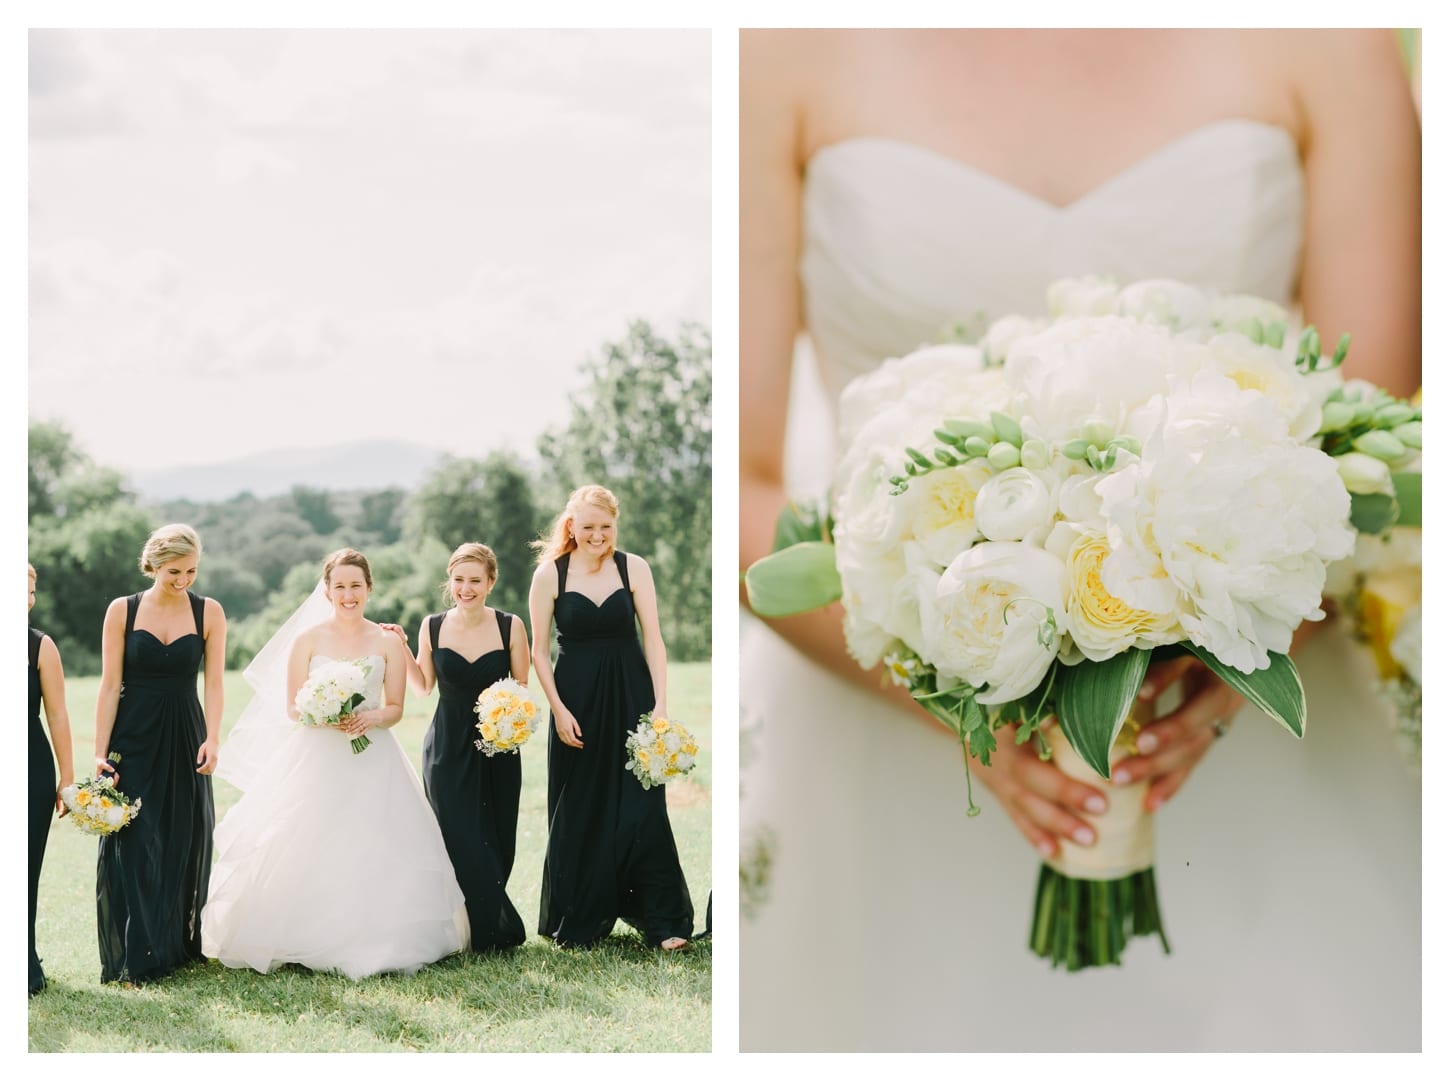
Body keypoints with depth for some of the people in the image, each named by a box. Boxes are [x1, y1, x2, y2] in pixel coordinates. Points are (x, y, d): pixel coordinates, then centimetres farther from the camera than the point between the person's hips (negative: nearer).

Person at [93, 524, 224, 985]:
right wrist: (101, 752, -7)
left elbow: (214, 684, -2)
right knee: (132, 847, -2)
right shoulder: (122, 611, -1)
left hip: (185, 739, 1)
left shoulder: (209, 612, 1)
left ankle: (178, 946, 21)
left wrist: (211, 740, -16)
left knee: (185, 844, 7)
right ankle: (133, 958, 5)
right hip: (132, 738, -1)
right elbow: (110, 686, -2)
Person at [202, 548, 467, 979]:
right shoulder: (307, 640, 3)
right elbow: (292, 707, 0)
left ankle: (372, 941, 5)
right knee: (308, 855, -5)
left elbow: (395, 708, 5)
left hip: (373, 763, 1)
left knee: (373, 854, -5)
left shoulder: (388, 642, 5)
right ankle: (307, 940, 5)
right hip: (316, 761, 0)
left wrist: (369, 718, -16)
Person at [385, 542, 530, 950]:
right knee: (463, 841, -5)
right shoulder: (433, 627, 0)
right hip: (448, 750, 0)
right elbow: (423, 685, 9)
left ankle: (494, 926, 25)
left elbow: (522, 688, 1)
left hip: (498, 749, 0)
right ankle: (490, 931, 8)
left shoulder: (510, 627, -4)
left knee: (496, 843, 6)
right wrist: (400, 648, -2)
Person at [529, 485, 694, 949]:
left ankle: (664, 921, 3)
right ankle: (578, 920, 20)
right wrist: (558, 710, -7)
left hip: (630, 696, 0)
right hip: (576, 702, 0)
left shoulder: (633, 568, 0)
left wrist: (660, 704, -7)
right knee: (578, 813, 7)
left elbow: (653, 640, -1)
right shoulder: (549, 574, -2)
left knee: (641, 807, -2)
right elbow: (540, 651, 1)